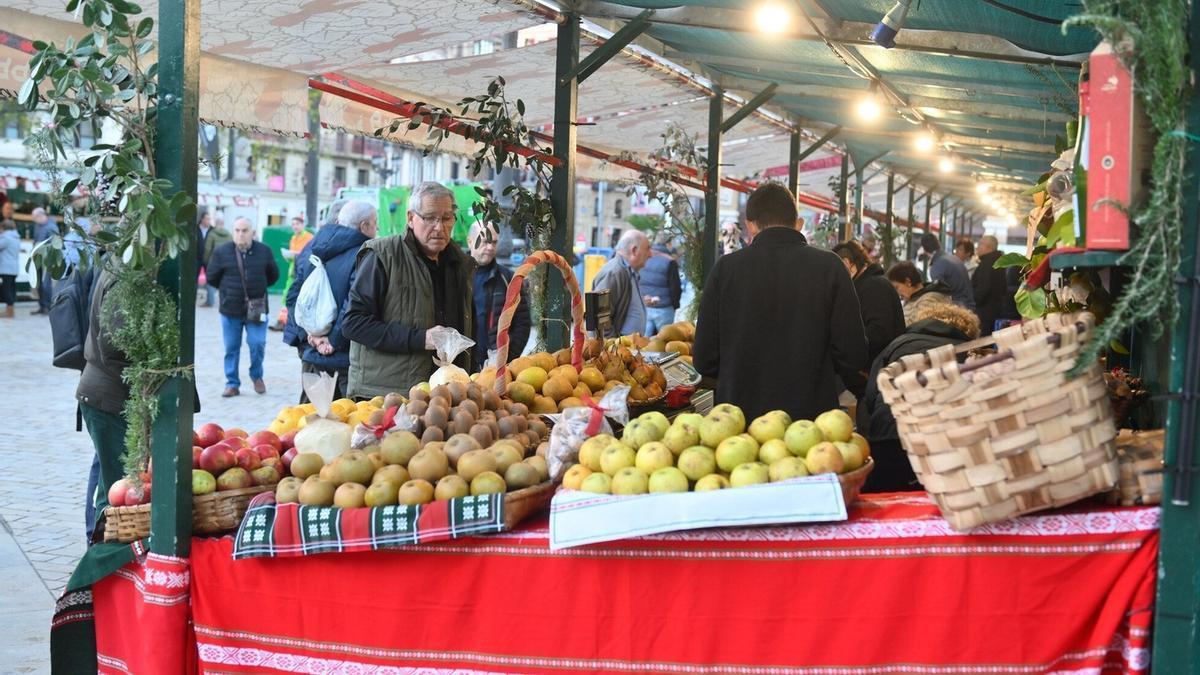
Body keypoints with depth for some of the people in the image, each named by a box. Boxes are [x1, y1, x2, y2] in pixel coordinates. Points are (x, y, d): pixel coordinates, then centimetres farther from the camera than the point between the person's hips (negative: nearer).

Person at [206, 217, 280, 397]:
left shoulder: (263, 251, 0)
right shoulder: (221, 252, -4)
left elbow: (273, 275, 12)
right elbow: (212, 277, 5)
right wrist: (228, 290, 10)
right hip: (230, 309, 0)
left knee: (257, 344, -7)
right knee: (231, 348, 6)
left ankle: (257, 376, 19)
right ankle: (232, 384, 17)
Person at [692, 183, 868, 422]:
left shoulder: (726, 267, -3)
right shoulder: (830, 267, -4)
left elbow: (704, 361, 0)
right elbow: (853, 358, -4)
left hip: (741, 414, 1)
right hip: (812, 414, 0)